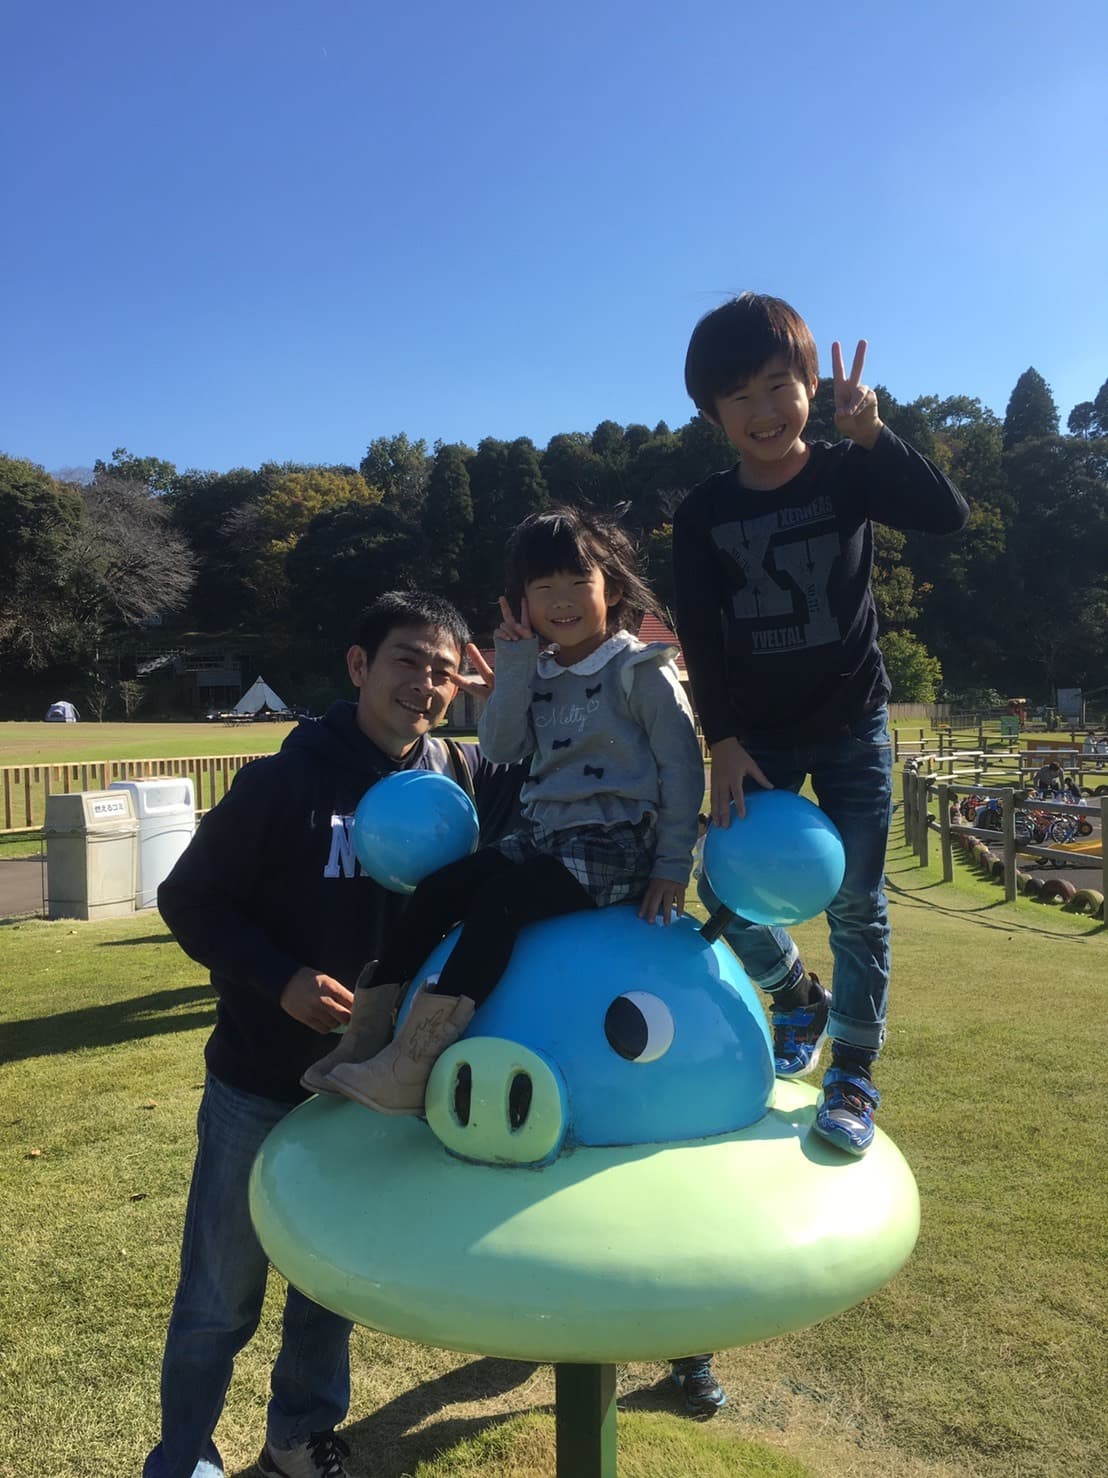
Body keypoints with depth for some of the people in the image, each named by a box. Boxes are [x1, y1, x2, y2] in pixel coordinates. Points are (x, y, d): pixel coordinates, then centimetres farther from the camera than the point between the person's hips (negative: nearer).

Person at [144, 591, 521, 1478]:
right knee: (221, 1298, 14)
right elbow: (189, 900, -9)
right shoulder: (286, 782, -16)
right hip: (262, 1085, -3)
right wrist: (282, 980, -22)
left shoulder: (465, 780, -7)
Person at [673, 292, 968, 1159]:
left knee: (856, 903, 1)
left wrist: (872, 435, -24)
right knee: (726, 890, -1)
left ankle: (855, 1076, 15)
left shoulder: (849, 476, -3)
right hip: (758, 733, 2)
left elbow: (949, 515, -18)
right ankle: (800, 999, 29)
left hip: (851, 724, -1)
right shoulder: (703, 515, -1)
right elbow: (700, 641, -5)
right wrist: (722, 742, -11)